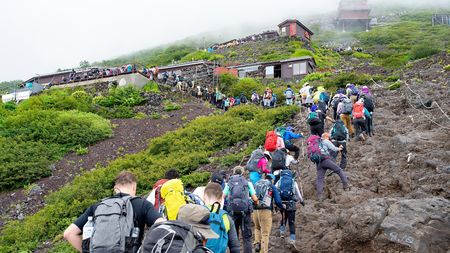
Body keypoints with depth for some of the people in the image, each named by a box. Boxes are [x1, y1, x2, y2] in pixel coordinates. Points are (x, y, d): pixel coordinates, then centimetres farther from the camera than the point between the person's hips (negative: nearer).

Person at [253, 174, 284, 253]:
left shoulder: (256, 184, 15)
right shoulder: (272, 187, 5)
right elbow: (277, 201, 1)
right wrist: (282, 207, 20)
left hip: (255, 210, 4)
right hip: (265, 211, -4)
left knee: (257, 228, 28)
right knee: (265, 233, 6)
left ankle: (257, 243, 11)